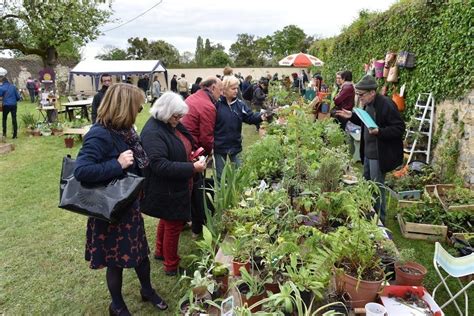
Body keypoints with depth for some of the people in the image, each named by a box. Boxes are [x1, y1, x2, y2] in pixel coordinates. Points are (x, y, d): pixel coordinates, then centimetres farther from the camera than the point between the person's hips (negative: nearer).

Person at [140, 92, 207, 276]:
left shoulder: (172, 125, 2)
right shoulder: (152, 133, -26)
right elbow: (161, 165, -33)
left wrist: (193, 154, 2)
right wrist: (192, 168, -32)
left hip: (177, 187, 9)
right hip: (167, 190, -9)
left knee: (168, 220, 26)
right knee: (173, 225, 7)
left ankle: (160, 252, 49)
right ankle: (172, 266, 28)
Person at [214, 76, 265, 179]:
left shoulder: (240, 104, 1)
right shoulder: (217, 103, -13)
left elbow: (250, 117, -4)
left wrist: (261, 117, -25)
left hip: (235, 145, 4)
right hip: (219, 145, -4)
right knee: (221, 175, 12)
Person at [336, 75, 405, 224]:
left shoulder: (386, 105, -21)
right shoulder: (368, 104, 7)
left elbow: (399, 128, -21)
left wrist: (379, 131, -34)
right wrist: (352, 116, 8)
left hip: (379, 155, -9)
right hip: (368, 153, 9)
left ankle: (379, 220, 18)